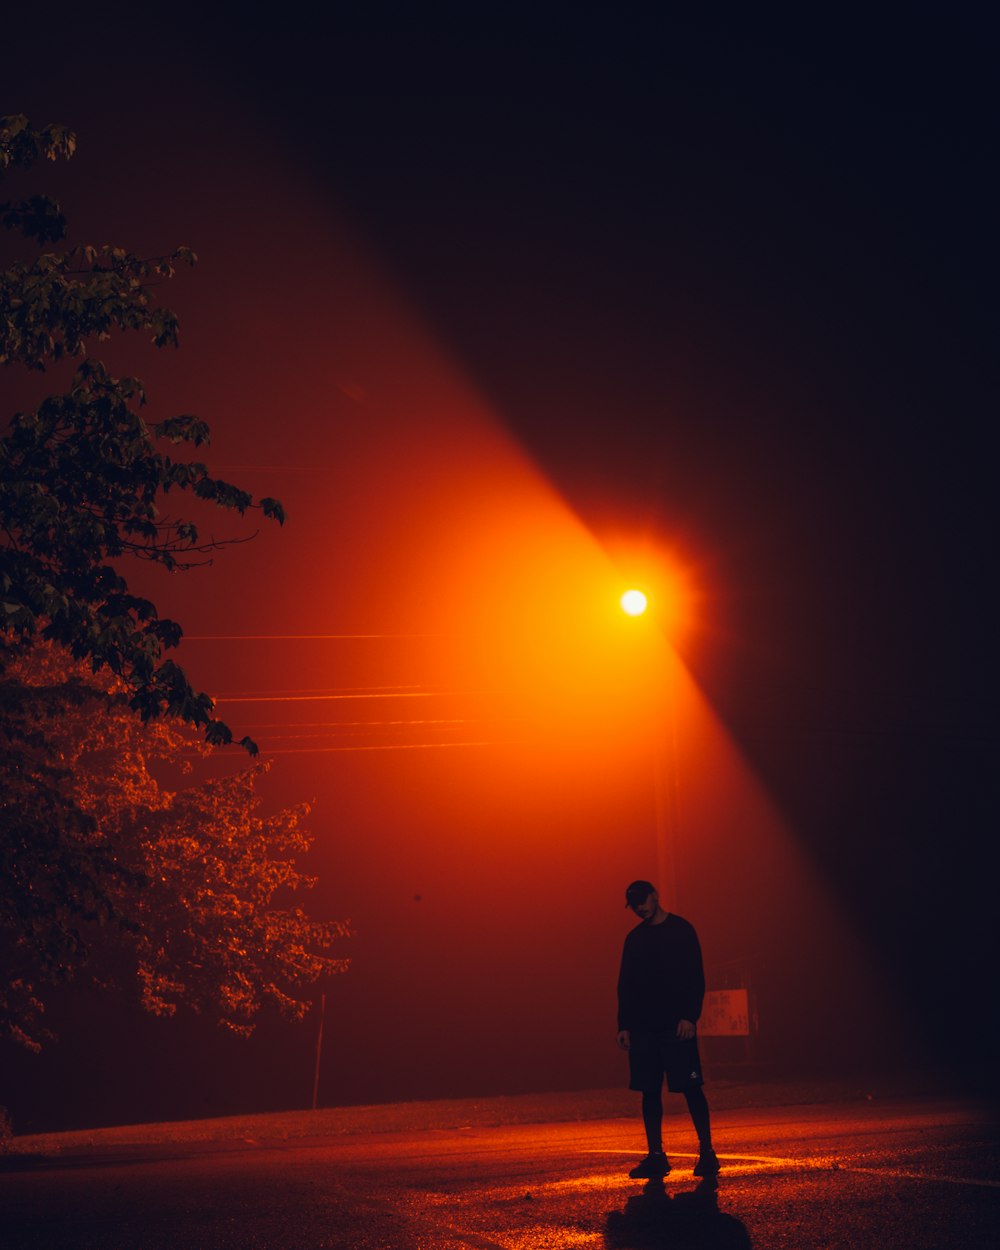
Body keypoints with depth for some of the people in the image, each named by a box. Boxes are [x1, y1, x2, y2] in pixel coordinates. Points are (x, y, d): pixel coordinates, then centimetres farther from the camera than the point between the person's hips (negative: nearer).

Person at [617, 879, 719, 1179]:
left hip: (677, 1026, -4)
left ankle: (706, 1152, 1)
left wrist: (690, 1016, -15)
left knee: (691, 1088, -5)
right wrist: (624, 1025, 6)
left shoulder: (681, 930, 0)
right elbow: (625, 985, 14)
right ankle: (655, 1156, 7)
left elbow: (696, 978, -5)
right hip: (642, 1028, 5)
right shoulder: (634, 938, 13)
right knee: (649, 1092, 3)